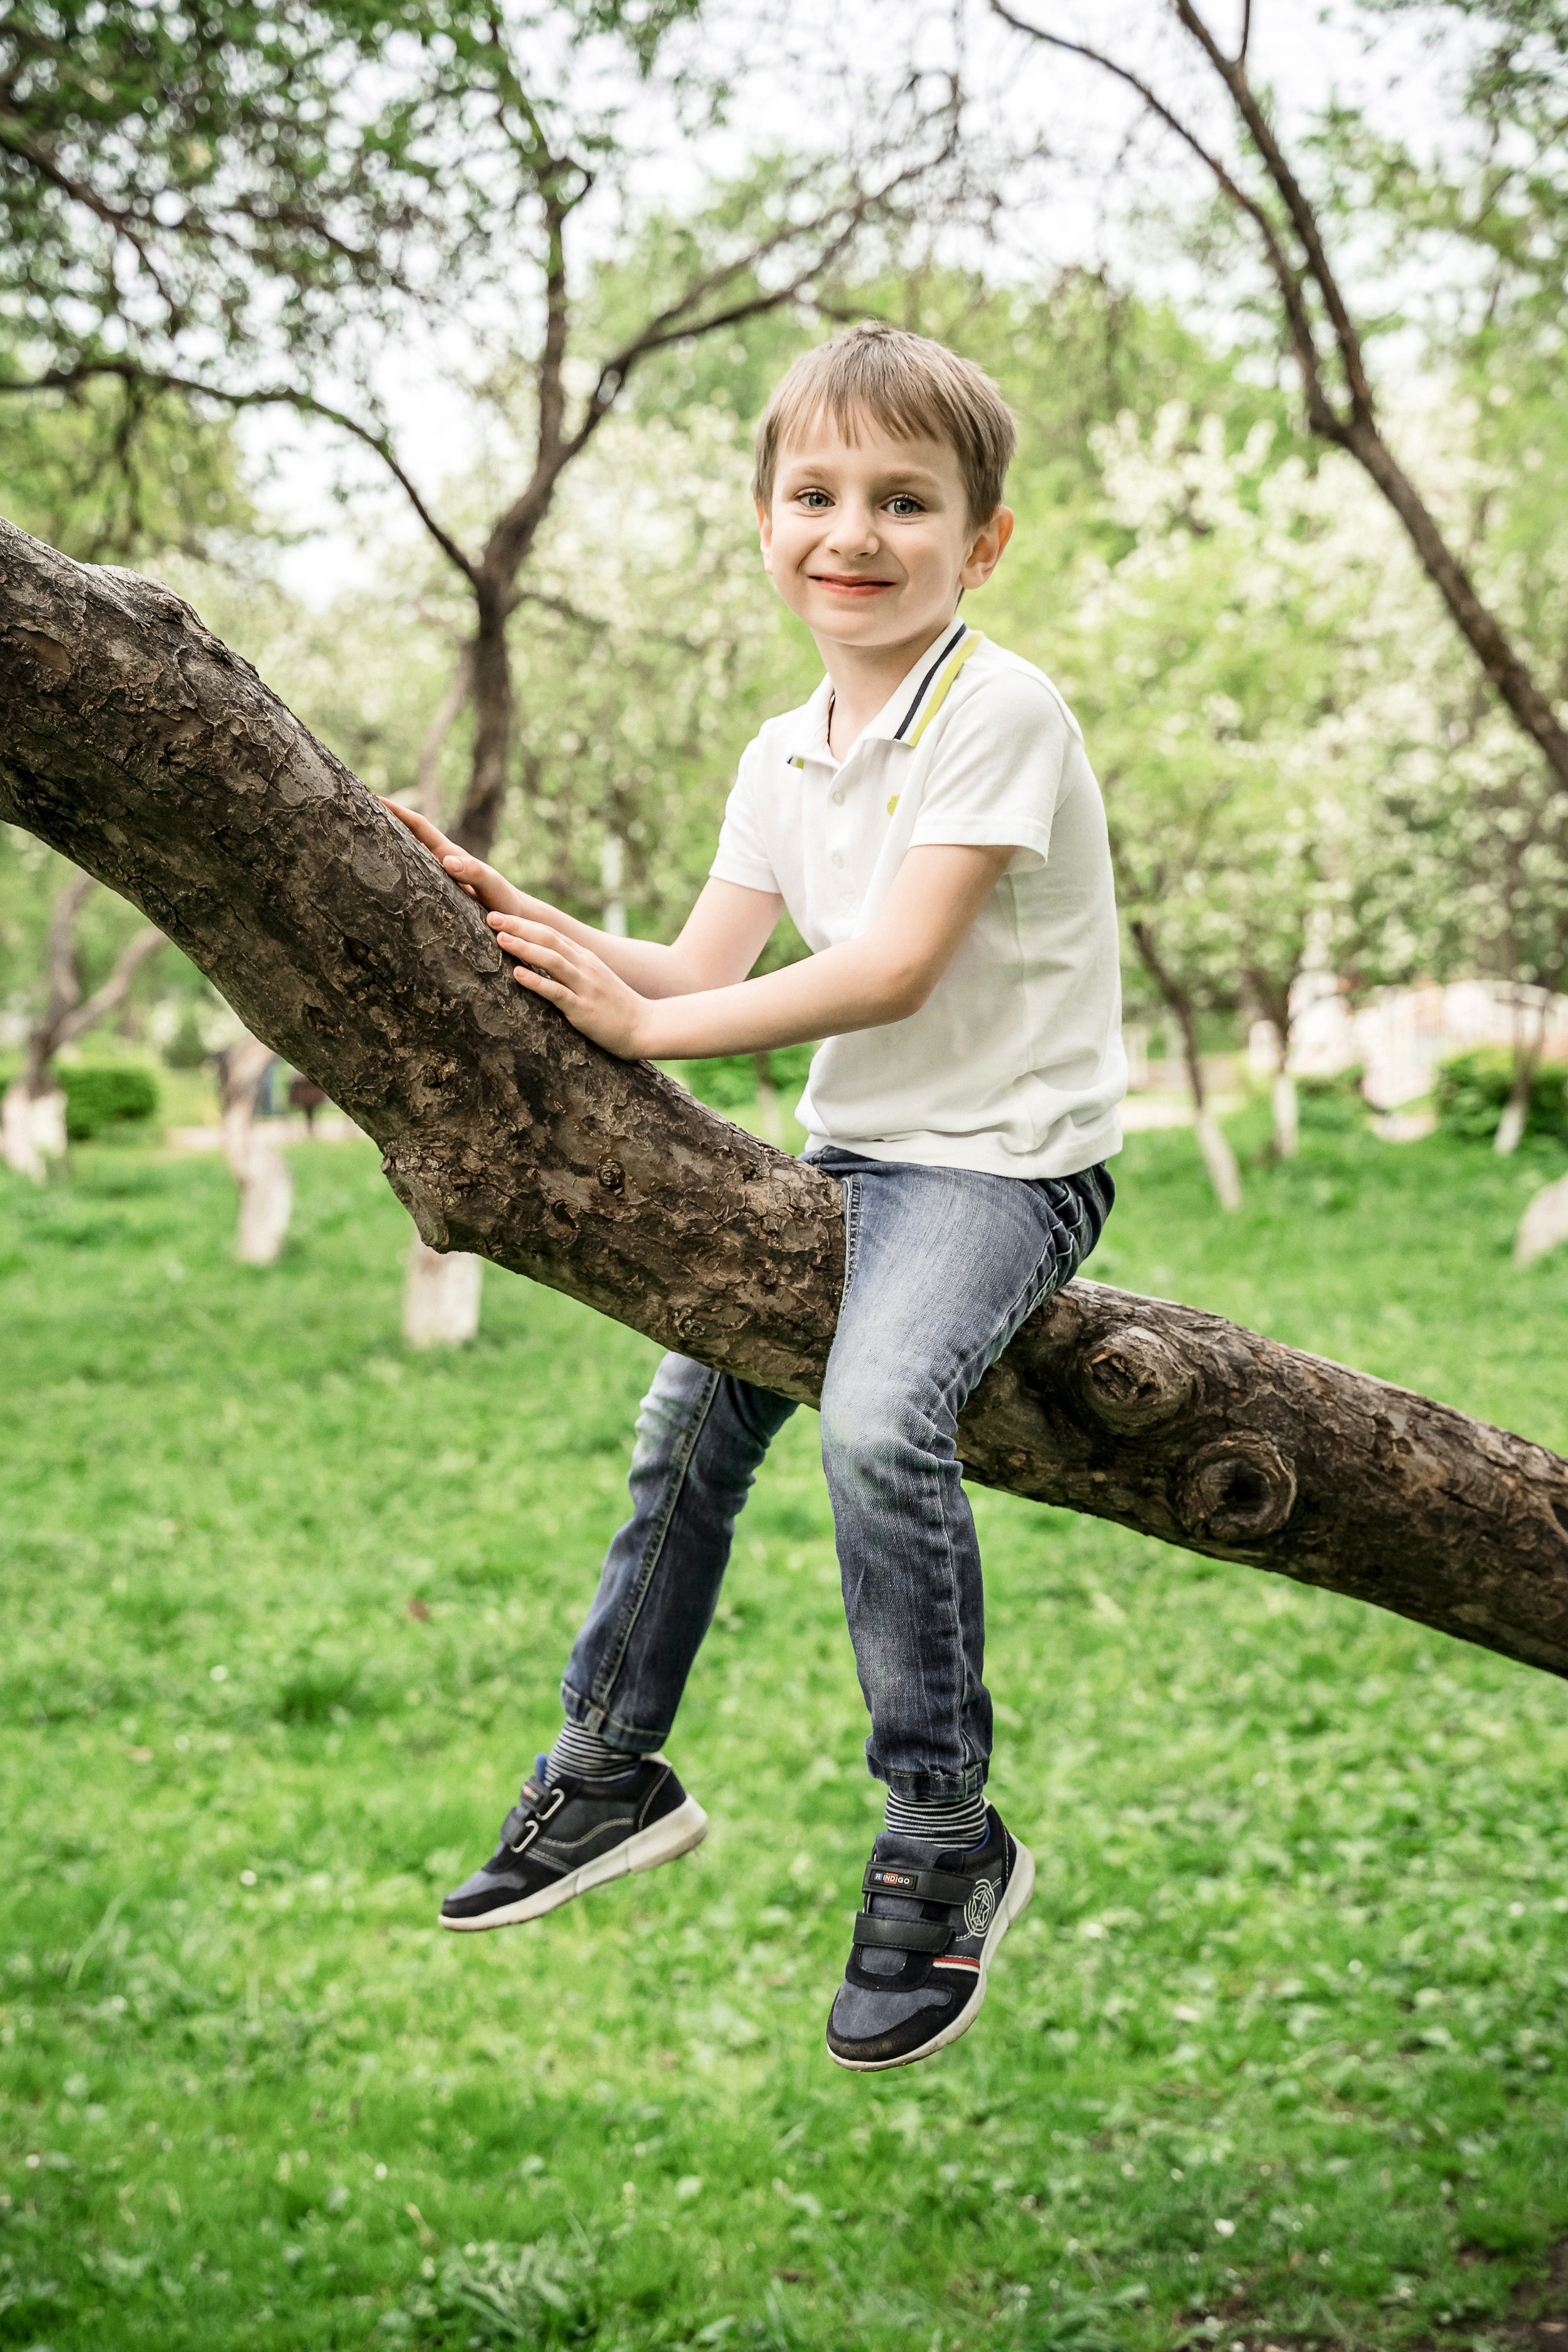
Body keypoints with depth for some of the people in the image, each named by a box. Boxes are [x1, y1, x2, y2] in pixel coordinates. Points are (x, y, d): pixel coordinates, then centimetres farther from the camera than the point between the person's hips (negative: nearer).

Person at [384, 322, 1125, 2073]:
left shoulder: (998, 713, -16)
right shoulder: (785, 759, 9)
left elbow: (895, 967, -23)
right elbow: (702, 971, 6)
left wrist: (646, 1021, -22)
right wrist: (513, 919, -7)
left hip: (1006, 1155, -8)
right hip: (854, 1153, 8)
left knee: (879, 1411, -29)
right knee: (692, 1401, 10)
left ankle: (942, 1838, -15)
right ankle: (611, 1766, 29)